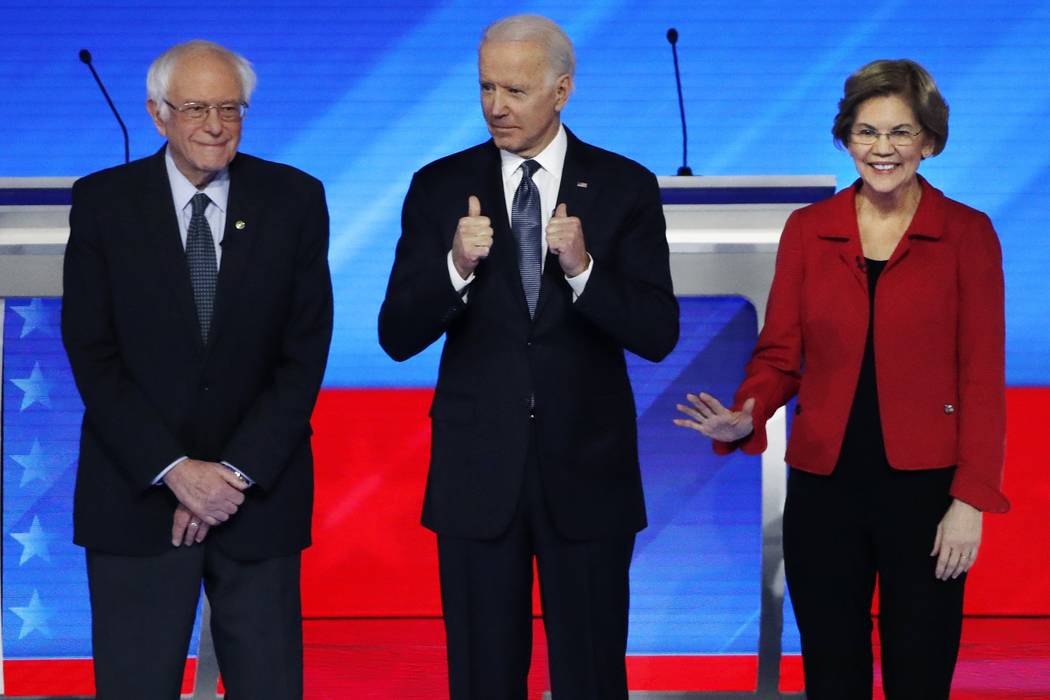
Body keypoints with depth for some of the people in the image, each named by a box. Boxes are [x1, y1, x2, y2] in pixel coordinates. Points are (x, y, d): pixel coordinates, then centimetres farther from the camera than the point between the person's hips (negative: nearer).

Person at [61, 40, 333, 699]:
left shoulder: (295, 199, 1)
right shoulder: (103, 201, 0)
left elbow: (305, 352, -1)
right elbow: (93, 355, -3)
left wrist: (236, 472, -9)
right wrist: (174, 469, -12)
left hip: (259, 492, 1)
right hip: (138, 495, 0)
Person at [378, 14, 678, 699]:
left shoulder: (625, 188, -2)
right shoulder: (440, 187, 1)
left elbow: (658, 334, -8)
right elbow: (397, 336, -4)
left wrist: (582, 269, -24)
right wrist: (457, 267, -21)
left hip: (587, 470, -1)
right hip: (478, 472, 1)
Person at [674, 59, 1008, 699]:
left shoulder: (967, 233, 0)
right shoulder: (808, 230, 6)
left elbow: (982, 376, -3)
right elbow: (779, 353, 8)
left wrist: (972, 500, -9)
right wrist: (746, 418, -13)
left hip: (925, 486, -2)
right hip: (824, 485, 2)